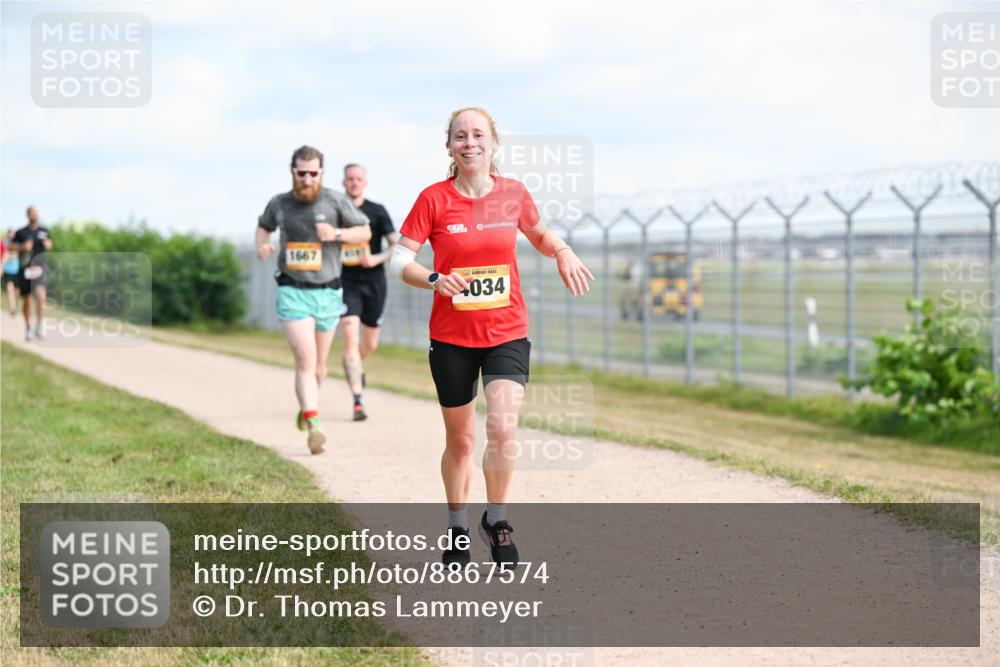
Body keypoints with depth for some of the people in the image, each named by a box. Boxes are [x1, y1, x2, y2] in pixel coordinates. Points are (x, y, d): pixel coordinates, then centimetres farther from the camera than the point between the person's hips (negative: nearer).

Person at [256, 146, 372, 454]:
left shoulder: (336, 201, -2)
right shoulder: (279, 203, 3)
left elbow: (365, 232, 4)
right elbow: (264, 226, 23)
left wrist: (337, 234, -14)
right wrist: (262, 244, 1)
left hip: (327, 293, 1)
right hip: (292, 292, -1)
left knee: (318, 365, 13)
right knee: (305, 361, -16)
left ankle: (307, 405, 42)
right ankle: (314, 427, -23)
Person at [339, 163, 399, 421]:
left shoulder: (377, 212, 0)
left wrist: (377, 258, -22)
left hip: (373, 282, 1)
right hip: (347, 283, -1)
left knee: (370, 344, 13)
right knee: (350, 339, -17)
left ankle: (354, 365, 50)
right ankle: (358, 402, -19)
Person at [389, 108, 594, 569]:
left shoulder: (513, 194, 0)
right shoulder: (434, 199, -6)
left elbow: (539, 235, 19)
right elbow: (398, 261, -7)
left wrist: (561, 251, -2)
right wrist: (434, 279, -25)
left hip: (507, 334, 0)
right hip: (451, 337, 0)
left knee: (503, 428, -18)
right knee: (460, 440, 9)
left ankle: (496, 519, 5)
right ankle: (457, 527, 31)